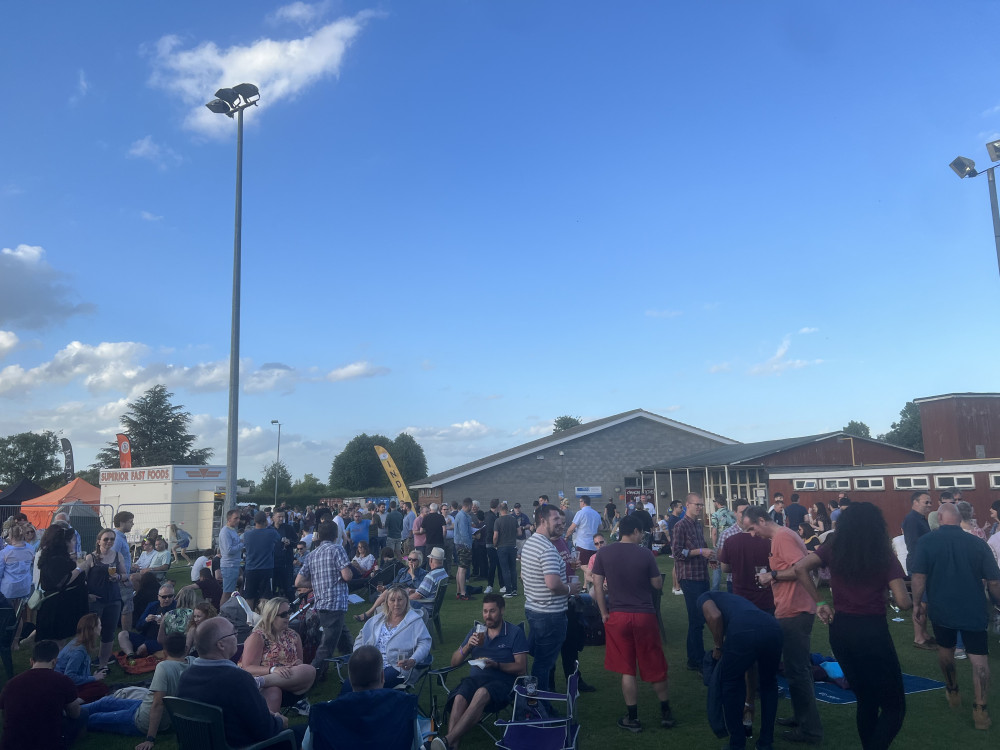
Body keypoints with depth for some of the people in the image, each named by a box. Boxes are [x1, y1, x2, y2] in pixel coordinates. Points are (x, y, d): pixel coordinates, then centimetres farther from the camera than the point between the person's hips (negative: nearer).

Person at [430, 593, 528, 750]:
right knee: (460, 698, -33)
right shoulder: (477, 631, 21)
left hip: (502, 681, -4)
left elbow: (521, 668, 2)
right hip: (475, 678, 4)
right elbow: (454, 662, 19)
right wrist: (467, 646, -1)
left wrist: (496, 665, -13)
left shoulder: (515, 633, 8)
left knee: (482, 693, -39)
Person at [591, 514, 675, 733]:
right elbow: (658, 585, -1)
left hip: (617, 616, 1)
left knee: (627, 670, 11)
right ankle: (666, 714, 27)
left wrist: (604, 613, 4)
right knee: (654, 667, 15)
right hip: (644, 616, -1)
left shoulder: (604, 553, -5)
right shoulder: (646, 554, -9)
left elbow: (597, 584, -3)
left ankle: (633, 718, 16)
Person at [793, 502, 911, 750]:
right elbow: (902, 602, -11)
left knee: (866, 700, 21)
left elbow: (800, 567, -5)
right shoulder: (885, 556, -6)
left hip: (840, 630, 5)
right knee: (894, 706, 6)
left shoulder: (833, 549, 3)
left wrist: (820, 602, 3)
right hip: (873, 632, -4)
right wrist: (914, 601, 12)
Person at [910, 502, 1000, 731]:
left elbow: (919, 576, -12)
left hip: (941, 608, 1)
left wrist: (918, 603, 0)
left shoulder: (927, 541, -9)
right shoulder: (978, 543, -7)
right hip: (973, 610, -1)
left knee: (945, 650, 22)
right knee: (979, 659, 6)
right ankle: (980, 709, 1)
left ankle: (952, 692, 38)